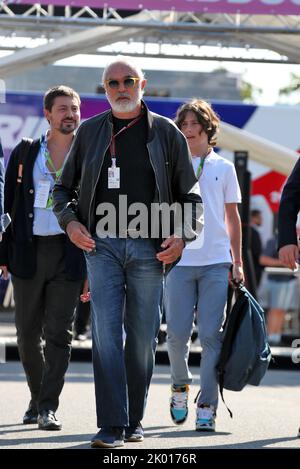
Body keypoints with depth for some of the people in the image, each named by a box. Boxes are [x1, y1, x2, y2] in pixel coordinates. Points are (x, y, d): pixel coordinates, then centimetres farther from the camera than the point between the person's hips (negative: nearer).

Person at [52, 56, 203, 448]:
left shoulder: (166, 133, 6)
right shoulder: (90, 132, 9)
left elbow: (190, 195, 10)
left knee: (142, 339, 5)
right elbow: (63, 187, 18)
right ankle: (112, 426, -13)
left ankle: (134, 421, 19)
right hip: (102, 243, 0)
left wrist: (182, 236, -6)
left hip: (149, 248, 0)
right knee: (106, 333, -10)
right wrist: (70, 222, -1)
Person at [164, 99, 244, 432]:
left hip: (216, 261, 0)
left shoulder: (223, 168, 11)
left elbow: (233, 218, 14)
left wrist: (237, 262, 9)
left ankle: (207, 406, -1)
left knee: (211, 335, -4)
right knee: (177, 333, -4)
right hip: (180, 261, 0)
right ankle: (180, 386, 23)